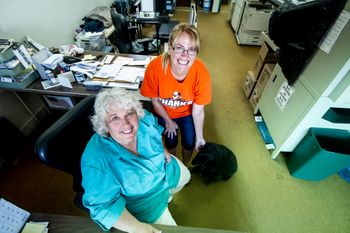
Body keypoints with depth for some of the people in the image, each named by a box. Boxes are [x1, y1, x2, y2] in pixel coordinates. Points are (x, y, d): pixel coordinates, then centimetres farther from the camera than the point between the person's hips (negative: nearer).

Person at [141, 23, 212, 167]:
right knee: (171, 142, 19)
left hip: (187, 113, 1)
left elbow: (198, 111, -21)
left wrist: (199, 137, -11)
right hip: (165, 112, 0)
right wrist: (168, 121, -5)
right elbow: (155, 100, -17)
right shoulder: (154, 67, -35)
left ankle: (185, 166, 53)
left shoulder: (201, 74, -34)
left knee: (189, 143, 16)